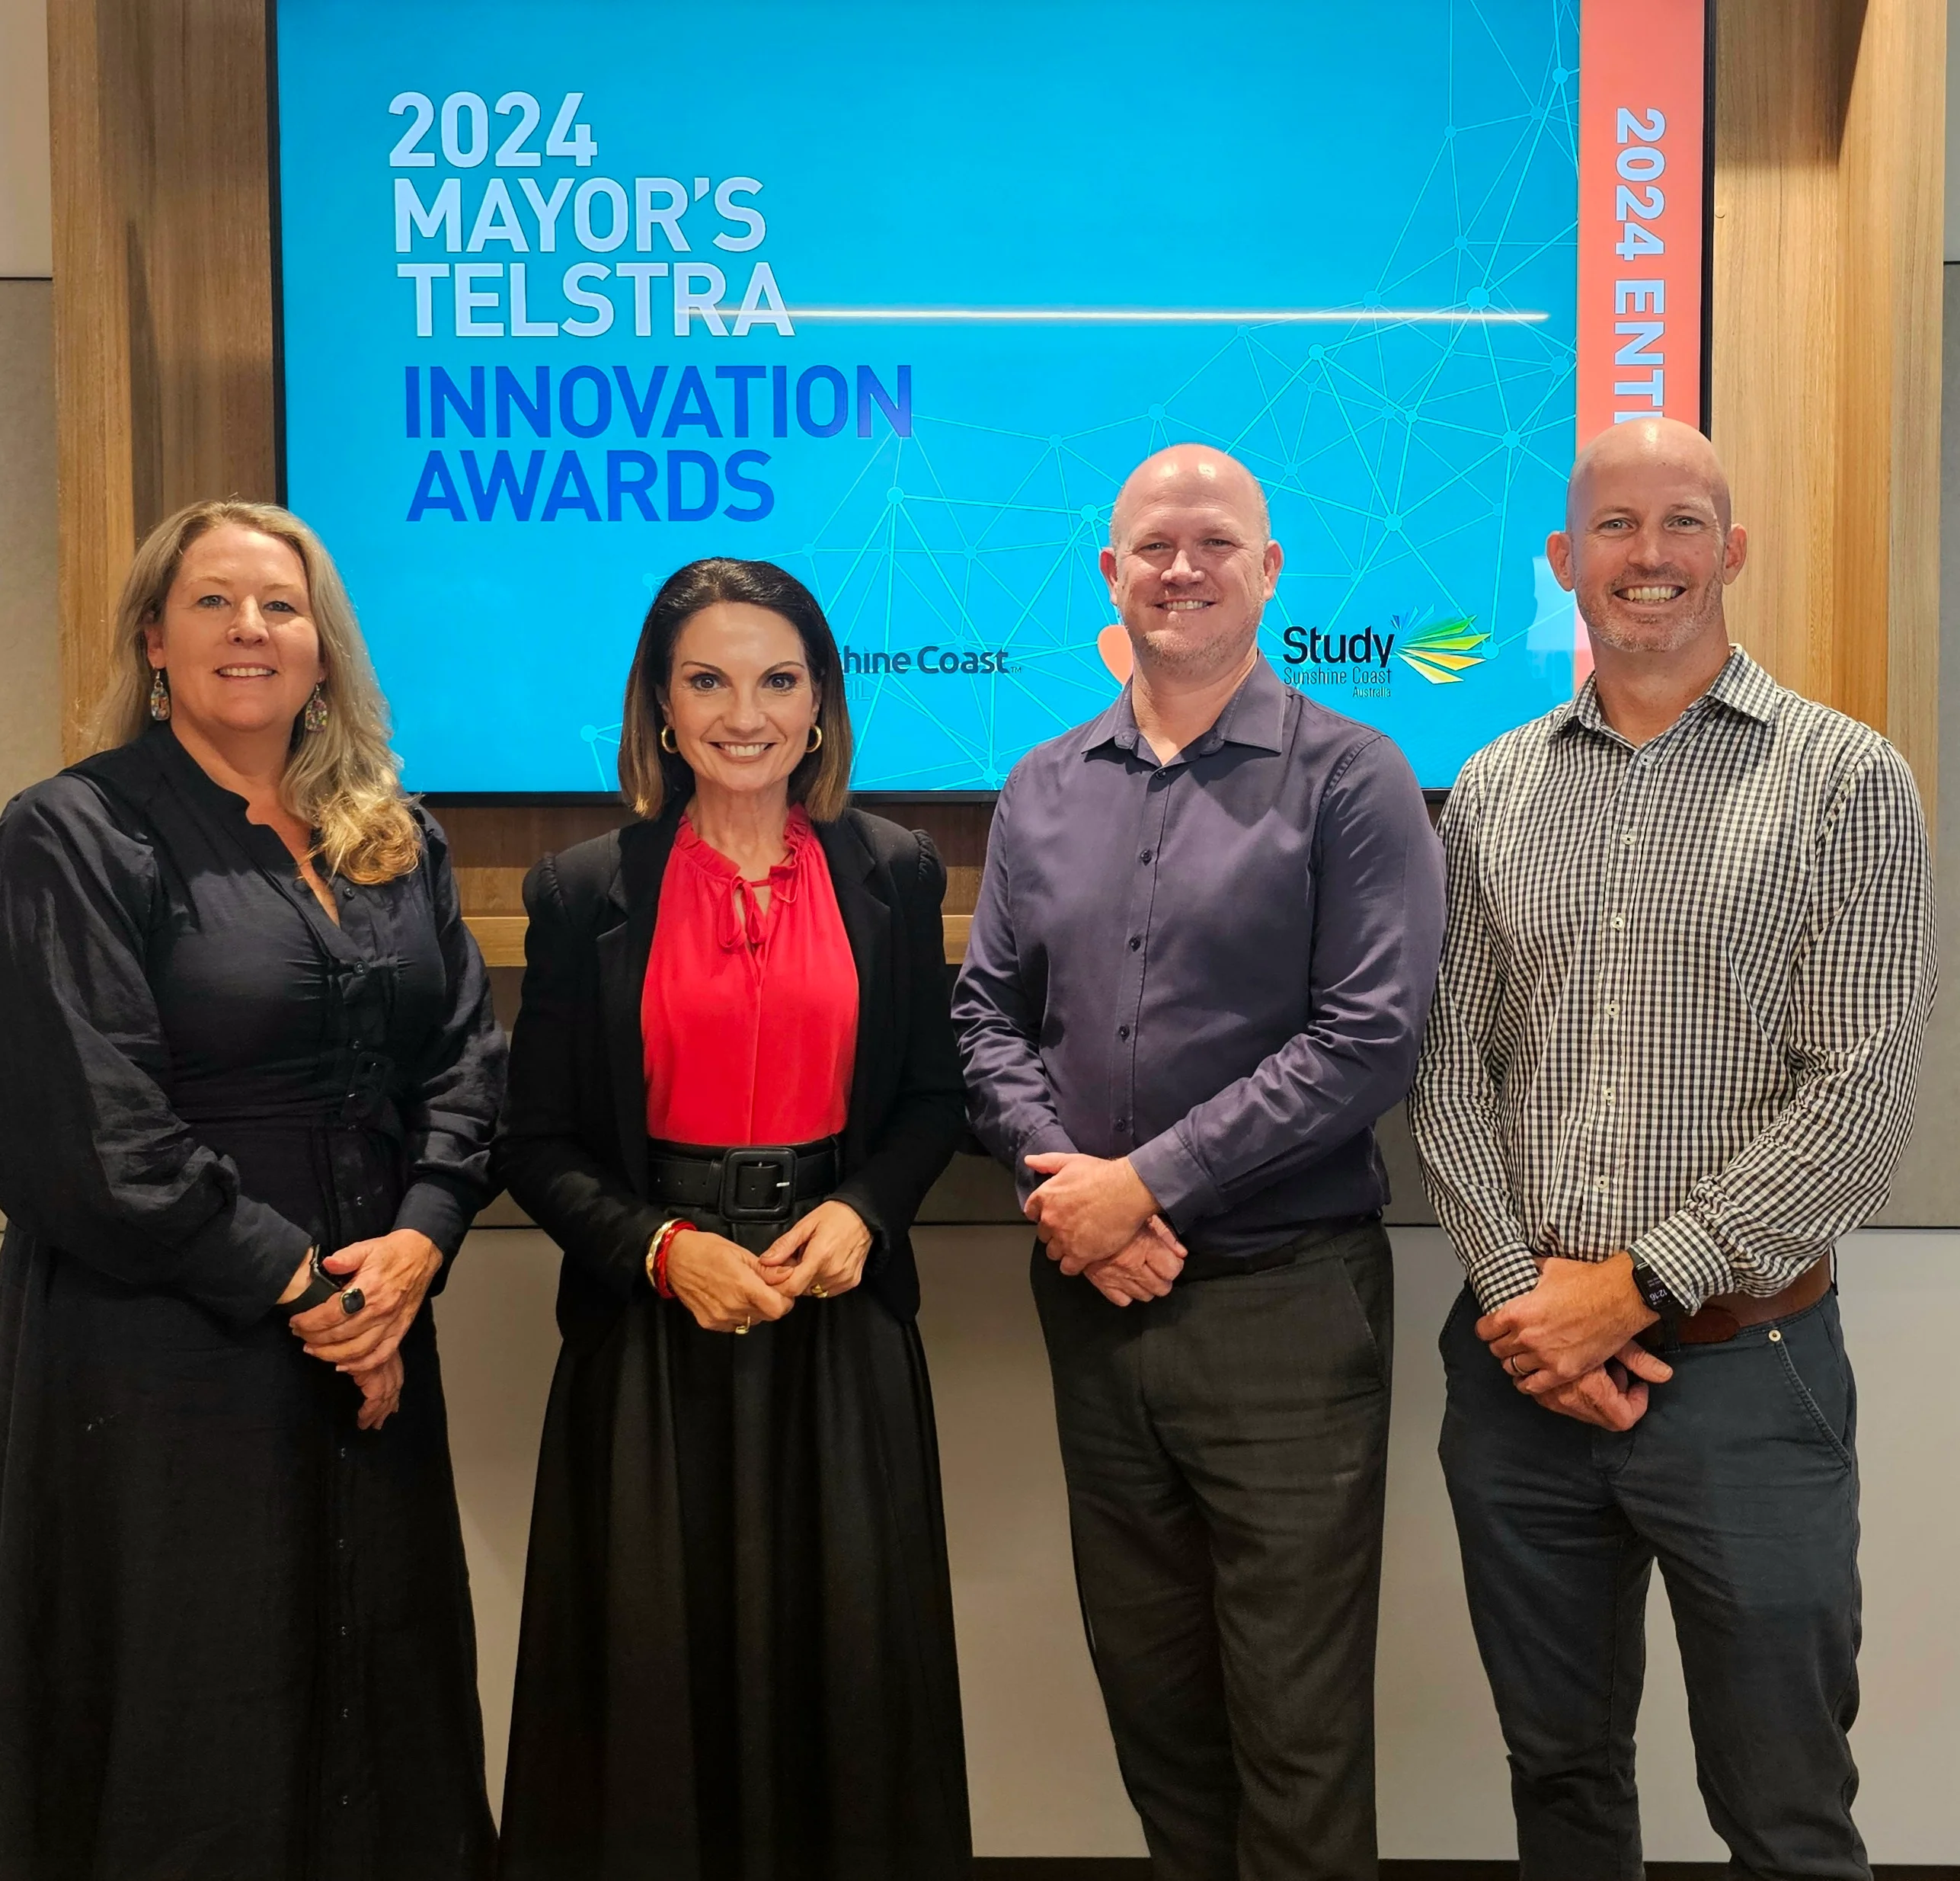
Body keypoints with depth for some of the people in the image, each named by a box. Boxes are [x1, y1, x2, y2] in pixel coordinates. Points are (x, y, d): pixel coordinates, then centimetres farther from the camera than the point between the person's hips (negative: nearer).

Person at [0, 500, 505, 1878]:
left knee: (386, 1682, 14)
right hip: (165, 1363, -5)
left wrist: (419, 1239, -9)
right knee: (199, 1726, 7)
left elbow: (468, 1053, 7)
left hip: (374, 1340, 5)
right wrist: (295, 1284, -12)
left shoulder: (394, 840, 10)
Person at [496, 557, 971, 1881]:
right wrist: (663, 1248, -14)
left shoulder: (895, 873, 3)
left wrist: (864, 1212, -9)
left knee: (845, 1661, 8)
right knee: (658, 1666, 6)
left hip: (843, 1322, 1)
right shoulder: (584, 893, 0)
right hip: (652, 1331, -1)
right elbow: (541, 1142, 2)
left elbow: (931, 1099, 9)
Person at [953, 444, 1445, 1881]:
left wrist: (1148, 1183, -15)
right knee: (1147, 1684, 17)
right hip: (1092, 1295, 5)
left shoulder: (1348, 778, -5)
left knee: (1296, 1714, 6)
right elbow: (988, 1011, 8)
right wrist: (1058, 1174, -9)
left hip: (1284, 1294, -4)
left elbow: (1371, 1036, -13)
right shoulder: (1044, 790, 10)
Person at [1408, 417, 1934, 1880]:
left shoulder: (1845, 782, -4)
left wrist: (1633, 1290, -14)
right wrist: (1518, 1294, -8)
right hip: (1523, 1366, 3)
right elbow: (1451, 1065, 4)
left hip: (1744, 1371, -3)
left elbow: (1861, 1097, -11)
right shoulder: (1493, 793, 7)